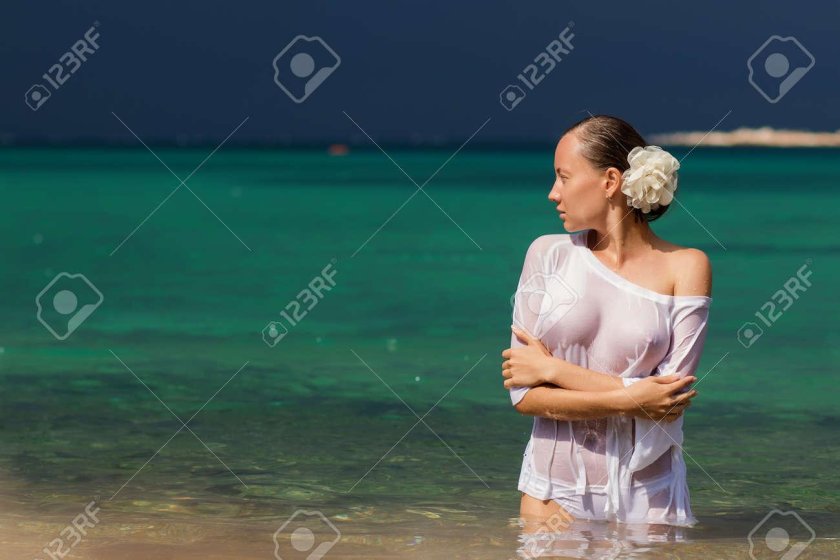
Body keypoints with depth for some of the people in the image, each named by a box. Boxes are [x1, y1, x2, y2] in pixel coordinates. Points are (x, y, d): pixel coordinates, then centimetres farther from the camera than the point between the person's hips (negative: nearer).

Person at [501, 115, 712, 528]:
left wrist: (552, 369, -11)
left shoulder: (685, 267, -5)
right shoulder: (549, 254, 0)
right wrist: (629, 400, -16)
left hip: (646, 501, -1)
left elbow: (670, 399, -13)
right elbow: (523, 395, -5)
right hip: (554, 490, 1)